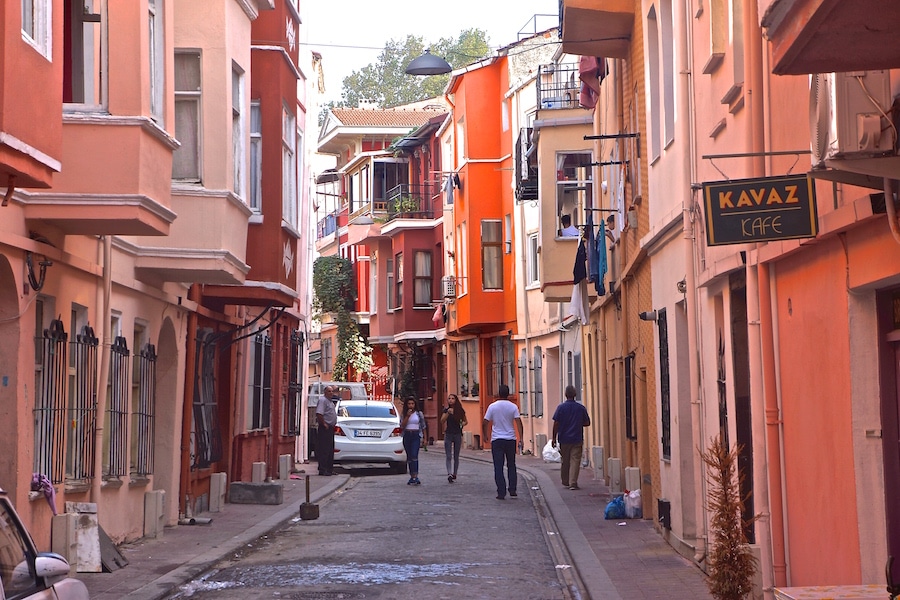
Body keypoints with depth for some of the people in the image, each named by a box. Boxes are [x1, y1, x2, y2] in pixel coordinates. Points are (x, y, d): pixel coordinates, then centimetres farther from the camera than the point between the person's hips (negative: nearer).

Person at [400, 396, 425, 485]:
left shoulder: (419, 413, 5)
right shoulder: (404, 414, 9)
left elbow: (423, 426, 8)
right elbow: (402, 426, -3)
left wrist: (423, 437, 4)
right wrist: (407, 416, -11)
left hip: (416, 435, -3)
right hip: (406, 436, 3)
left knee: (414, 456, -17)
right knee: (409, 457, 6)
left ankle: (415, 477, -23)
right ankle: (412, 477, 12)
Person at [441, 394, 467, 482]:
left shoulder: (460, 411, 2)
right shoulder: (446, 410, 1)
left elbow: (465, 421, 14)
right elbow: (442, 421, -11)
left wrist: (462, 425, -7)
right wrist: (448, 413, -24)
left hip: (458, 434, 1)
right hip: (448, 434, -1)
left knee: (456, 456, 6)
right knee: (449, 456, -10)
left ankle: (454, 474, 15)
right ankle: (449, 474, -21)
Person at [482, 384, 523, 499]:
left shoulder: (492, 406, -3)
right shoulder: (513, 407, -1)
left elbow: (485, 423, -1)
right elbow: (518, 422, -9)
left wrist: (485, 435, 14)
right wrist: (521, 438, -10)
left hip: (497, 440, -1)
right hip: (510, 439, 1)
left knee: (498, 467, 0)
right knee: (511, 465, 16)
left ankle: (501, 492, -5)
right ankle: (512, 490, 12)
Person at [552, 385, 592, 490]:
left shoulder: (561, 407, -5)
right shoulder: (581, 408, -2)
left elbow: (556, 424, -6)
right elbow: (587, 423, 5)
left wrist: (554, 438, 1)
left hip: (564, 439, 1)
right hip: (577, 439, 0)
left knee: (565, 462, 13)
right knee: (575, 461, -1)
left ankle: (565, 482, 22)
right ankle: (573, 483, -11)